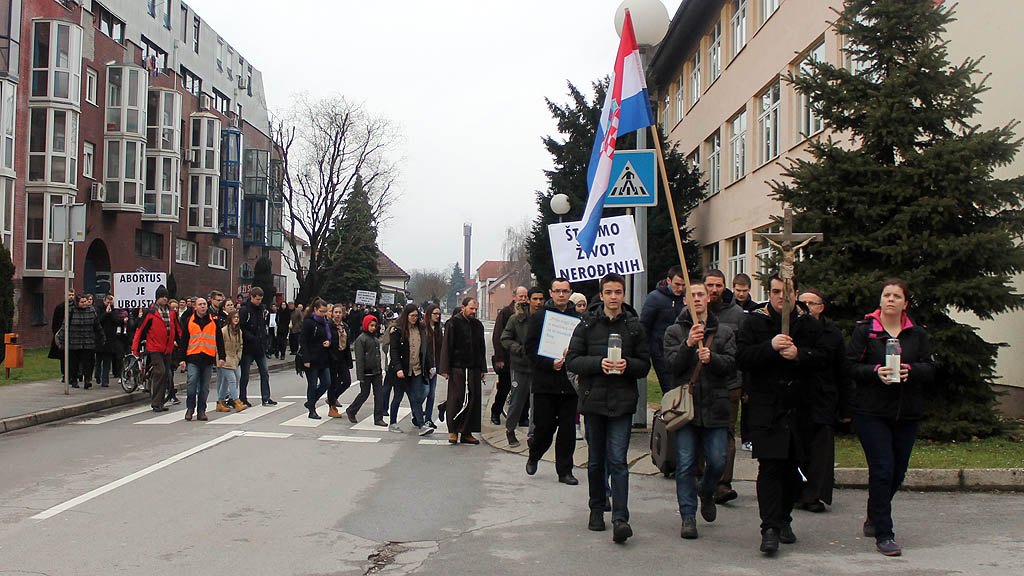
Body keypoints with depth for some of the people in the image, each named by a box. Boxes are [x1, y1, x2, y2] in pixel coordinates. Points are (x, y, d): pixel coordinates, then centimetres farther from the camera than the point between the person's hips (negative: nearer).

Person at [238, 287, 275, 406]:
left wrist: (264, 340, 9)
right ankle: (242, 398, 13)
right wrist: (252, 338, -21)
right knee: (245, 374, 3)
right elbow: (240, 328, -17)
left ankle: (266, 398, 11)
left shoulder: (260, 308, 10)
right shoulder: (244, 310, -11)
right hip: (248, 347, -6)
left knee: (265, 373, 6)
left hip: (260, 347, 6)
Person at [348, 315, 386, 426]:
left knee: (379, 394, 3)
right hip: (367, 372, -7)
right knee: (364, 394, 4)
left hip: (376, 371, 7)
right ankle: (351, 411, 26)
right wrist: (360, 376, -16)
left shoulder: (375, 338, 12)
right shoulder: (361, 339, -11)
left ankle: (378, 419, 6)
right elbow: (359, 359, -13)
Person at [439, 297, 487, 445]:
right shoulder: (453, 323, -2)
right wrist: (445, 369, -11)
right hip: (457, 368, -5)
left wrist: (483, 369, 15)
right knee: (456, 398, -6)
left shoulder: (478, 325, 14)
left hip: (473, 369, 5)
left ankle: (466, 433, 8)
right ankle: (453, 431, 5)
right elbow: (446, 347, -5)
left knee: (472, 400, 2)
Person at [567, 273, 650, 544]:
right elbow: (572, 360, 0)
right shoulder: (587, 325, 4)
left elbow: (645, 364, 8)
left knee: (618, 460, -9)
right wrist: (599, 363, -15)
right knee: (596, 460, 11)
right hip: (593, 399, 1)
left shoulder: (635, 327, 5)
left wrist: (628, 364, -13)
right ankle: (597, 508, 27)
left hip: (622, 401, -1)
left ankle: (620, 518, -12)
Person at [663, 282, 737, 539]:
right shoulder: (675, 331, 8)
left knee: (718, 461, -1)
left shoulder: (724, 332, 12)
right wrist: (689, 345, -21)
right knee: (685, 464, -2)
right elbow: (672, 364, -5)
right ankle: (688, 516, 6)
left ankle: (707, 493, 31)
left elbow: (731, 364, 1)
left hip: (714, 406, 1)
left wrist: (711, 357, -17)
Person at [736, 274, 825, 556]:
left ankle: (783, 519, 26)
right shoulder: (755, 321, 3)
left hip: (798, 405, 3)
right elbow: (742, 358, -6)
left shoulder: (809, 323, 10)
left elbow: (822, 358, 1)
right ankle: (770, 528, -11)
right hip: (766, 404, -3)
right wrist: (771, 347, -20)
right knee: (770, 467, -10)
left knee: (791, 466, 10)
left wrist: (799, 354, -17)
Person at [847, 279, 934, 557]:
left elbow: (930, 369, 5)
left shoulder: (918, 334, 10)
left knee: (898, 472, 10)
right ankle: (883, 535, -4)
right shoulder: (863, 330, 1)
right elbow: (850, 367, -3)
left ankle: (874, 518, 34)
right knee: (882, 469, -10)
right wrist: (875, 372, -20)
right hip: (871, 412, -4)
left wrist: (910, 370, -15)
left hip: (907, 414, 4)